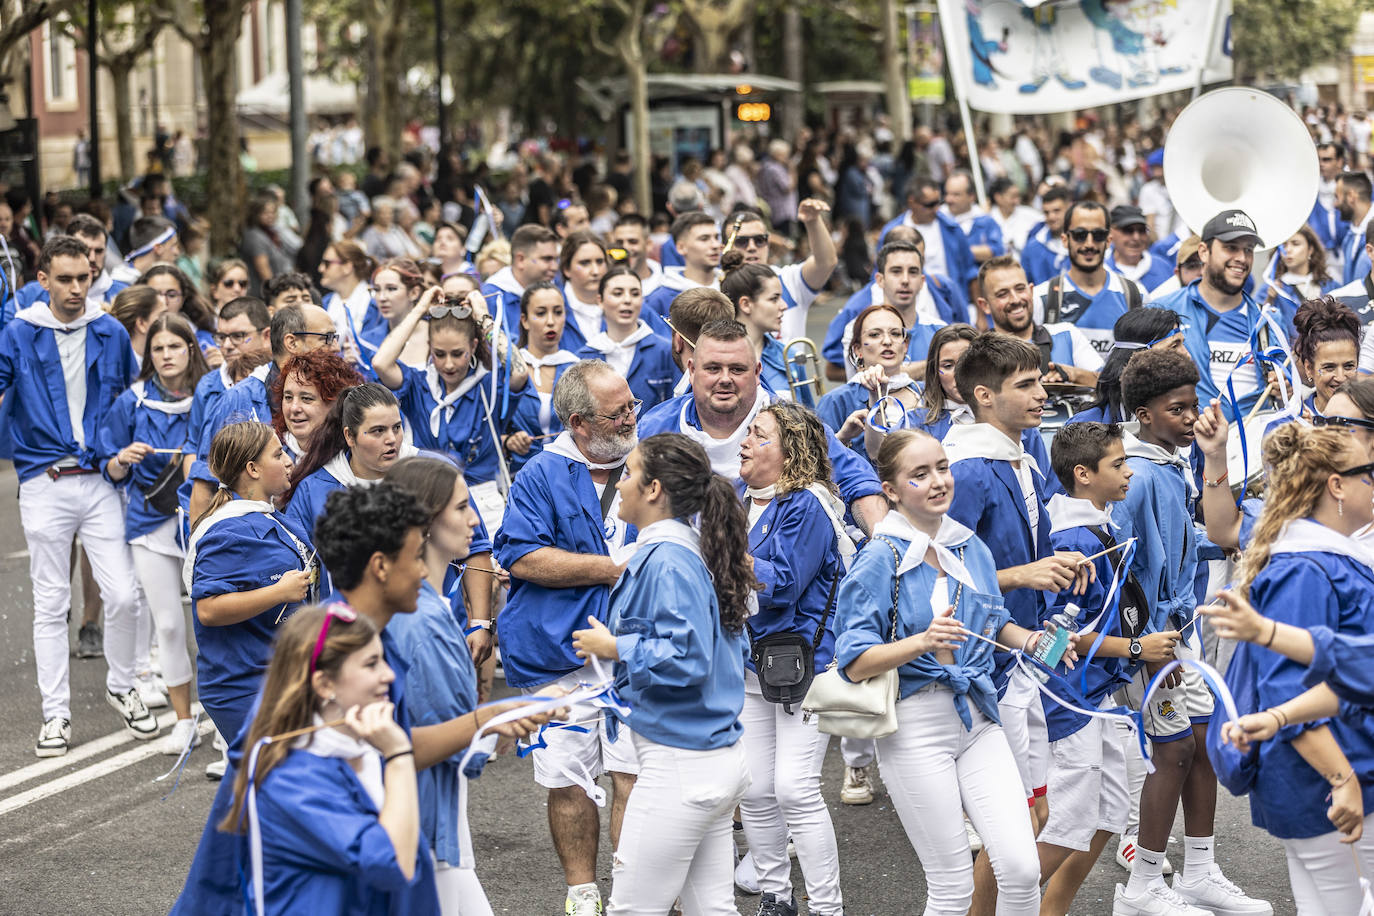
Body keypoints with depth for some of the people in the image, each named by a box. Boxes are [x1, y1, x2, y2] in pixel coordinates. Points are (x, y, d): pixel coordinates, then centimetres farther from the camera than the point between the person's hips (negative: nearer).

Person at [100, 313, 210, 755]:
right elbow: (113, 472, 10)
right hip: (151, 520, 1)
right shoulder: (132, 403, 4)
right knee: (168, 622, 3)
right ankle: (183, 722, 13)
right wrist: (124, 458, -11)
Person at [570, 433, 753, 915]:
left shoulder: (666, 561, -18)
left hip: (679, 763, -10)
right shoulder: (695, 550, 11)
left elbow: (685, 658, -25)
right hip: (719, 759, 10)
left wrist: (615, 648, -13)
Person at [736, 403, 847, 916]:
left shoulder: (807, 507, -14)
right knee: (754, 791, 7)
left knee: (794, 790, -11)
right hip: (751, 662, 8)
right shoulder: (742, 502, 10)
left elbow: (781, 584, -21)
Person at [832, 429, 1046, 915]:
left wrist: (1032, 640, 3)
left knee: (1022, 869, -7)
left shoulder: (972, 547, 8)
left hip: (978, 719, 5)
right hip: (915, 725, -5)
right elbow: (855, 663, -14)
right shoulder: (880, 559, -9)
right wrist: (923, 642, -28)